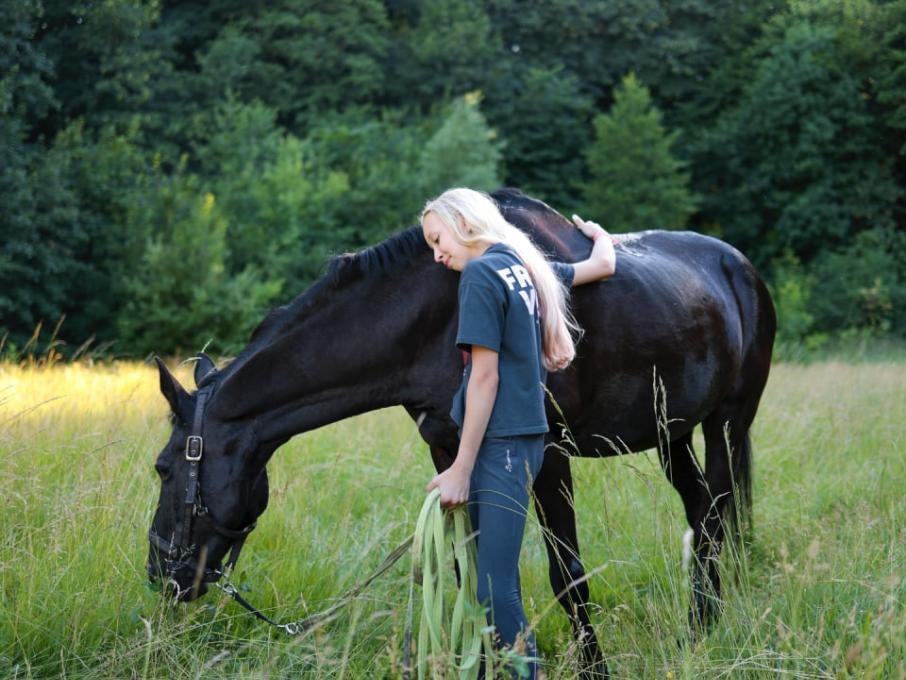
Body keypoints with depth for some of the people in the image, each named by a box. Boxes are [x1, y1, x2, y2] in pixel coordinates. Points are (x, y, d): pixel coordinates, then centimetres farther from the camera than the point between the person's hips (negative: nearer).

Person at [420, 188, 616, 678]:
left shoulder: (480, 273, -11)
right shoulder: (526, 266, 13)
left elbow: (485, 376, -15)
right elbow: (603, 265, 28)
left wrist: (462, 469, -14)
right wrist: (597, 233, 51)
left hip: (499, 447, -9)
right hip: (525, 439, 9)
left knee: (496, 592, -11)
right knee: (497, 584, 12)